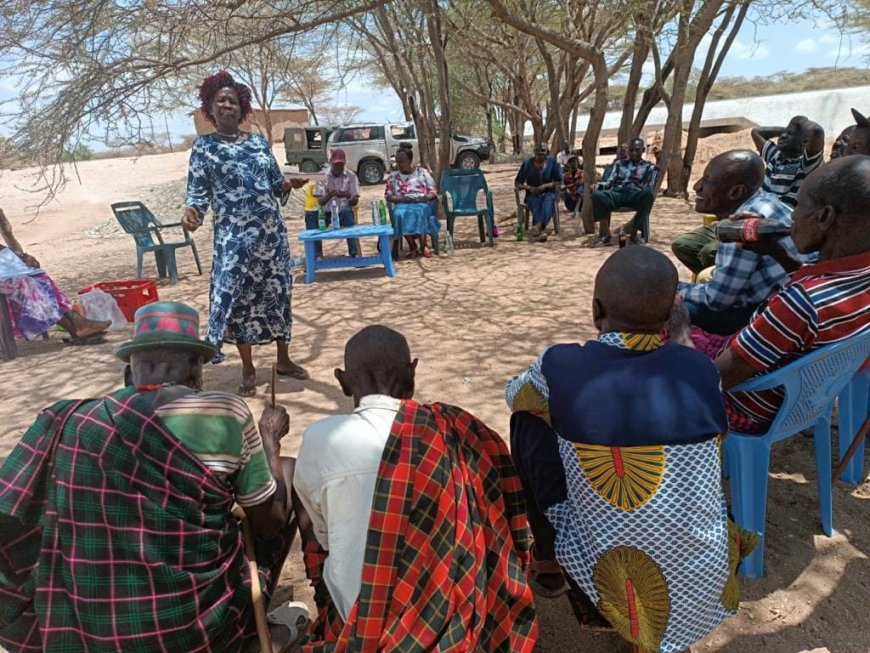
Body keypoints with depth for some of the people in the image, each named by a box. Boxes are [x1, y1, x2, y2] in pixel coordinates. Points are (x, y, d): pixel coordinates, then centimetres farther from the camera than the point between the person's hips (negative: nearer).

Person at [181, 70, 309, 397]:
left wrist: (290, 183, -6)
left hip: (272, 232, 4)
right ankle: (248, 370, 13)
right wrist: (191, 211, -25)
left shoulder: (258, 141, 11)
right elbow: (198, 191, -4)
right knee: (238, 296, -2)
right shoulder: (204, 146, 2)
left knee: (278, 293, 8)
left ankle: (284, 360, 23)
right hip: (233, 236, -3)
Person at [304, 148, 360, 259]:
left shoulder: (351, 176, 5)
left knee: (347, 212, -36)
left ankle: (354, 252, -34)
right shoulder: (323, 178, 5)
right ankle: (317, 254, -26)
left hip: (344, 212, -1)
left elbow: (355, 201, 1)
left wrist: (348, 195, -23)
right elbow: (320, 201, -5)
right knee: (310, 215, -29)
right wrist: (329, 195, -27)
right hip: (327, 213, 1)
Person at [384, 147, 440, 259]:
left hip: (422, 203, -1)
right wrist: (402, 199, -10)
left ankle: (423, 246, -23)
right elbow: (388, 196, 7)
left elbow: (433, 192, 8)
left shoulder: (423, 172, 10)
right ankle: (413, 246, -23)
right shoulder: (393, 176, 13)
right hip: (402, 204, 1)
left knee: (419, 212, -37)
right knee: (400, 214, -35)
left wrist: (424, 198, -14)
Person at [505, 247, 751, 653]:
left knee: (529, 421, 8)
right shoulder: (700, 369, -6)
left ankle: (548, 564, 24)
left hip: (606, 583, -3)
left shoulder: (560, 365, -13)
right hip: (703, 582, 3)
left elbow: (514, 395, 11)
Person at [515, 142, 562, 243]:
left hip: (548, 193, 0)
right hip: (532, 195, 0)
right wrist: (529, 187, -12)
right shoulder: (527, 163, 6)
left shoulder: (552, 162, 5)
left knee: (548, 199, -37)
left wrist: (546, 186, -14)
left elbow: (559, 182, 3)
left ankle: (538, 226, -60)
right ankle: (541, 231, -57)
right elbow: (517, 183, 7)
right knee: (536, 203, -35)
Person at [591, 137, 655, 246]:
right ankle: (605, 234, -27)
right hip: (617, 193, 1)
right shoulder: (620, 163, 26)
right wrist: (600, 186, -6)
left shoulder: (648, 166, 19)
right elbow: (611, 181, 15)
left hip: (635, 195, -1)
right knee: (596, 194, -32)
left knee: (648, 193, -38)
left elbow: (649, 188, 8)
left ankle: (633, 232, -29)